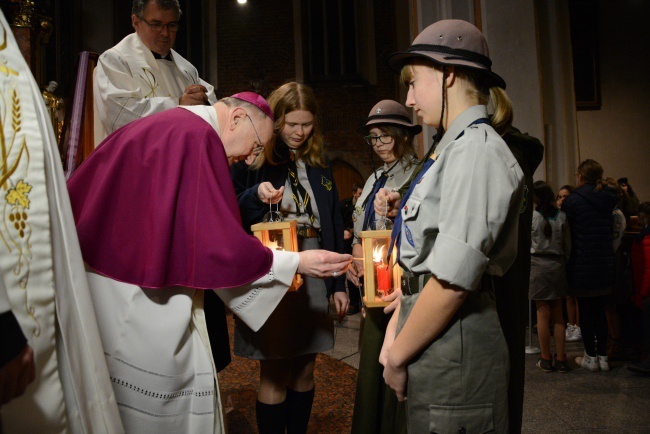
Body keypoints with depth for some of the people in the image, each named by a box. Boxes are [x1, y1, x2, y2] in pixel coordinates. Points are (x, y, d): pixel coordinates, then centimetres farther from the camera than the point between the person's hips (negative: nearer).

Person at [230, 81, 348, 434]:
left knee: (304, 369, 13)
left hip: (314, 275, 5)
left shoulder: (318, 163, 13)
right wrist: (256, 196, -23)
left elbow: (333, 225, 13)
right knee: (275, 374, 3)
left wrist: (339, 283, 9)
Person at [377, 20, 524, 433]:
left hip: (453, 352, -8)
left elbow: (453, 279, -22)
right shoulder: (452, 150, 12)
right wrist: (396, 327, 6)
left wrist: (398, 356, -11)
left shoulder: (476, 150, -16)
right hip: (430, 333, 8)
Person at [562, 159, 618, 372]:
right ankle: (603, 356, 21)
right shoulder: (609, 199, 5)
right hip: (605, 263, 5)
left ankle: (590, 358, 13)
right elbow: (611, 229, 15)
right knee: (600, 310, 14)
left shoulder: (572, 200, -11)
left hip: (582, 265, -5)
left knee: (585, 310, 5)